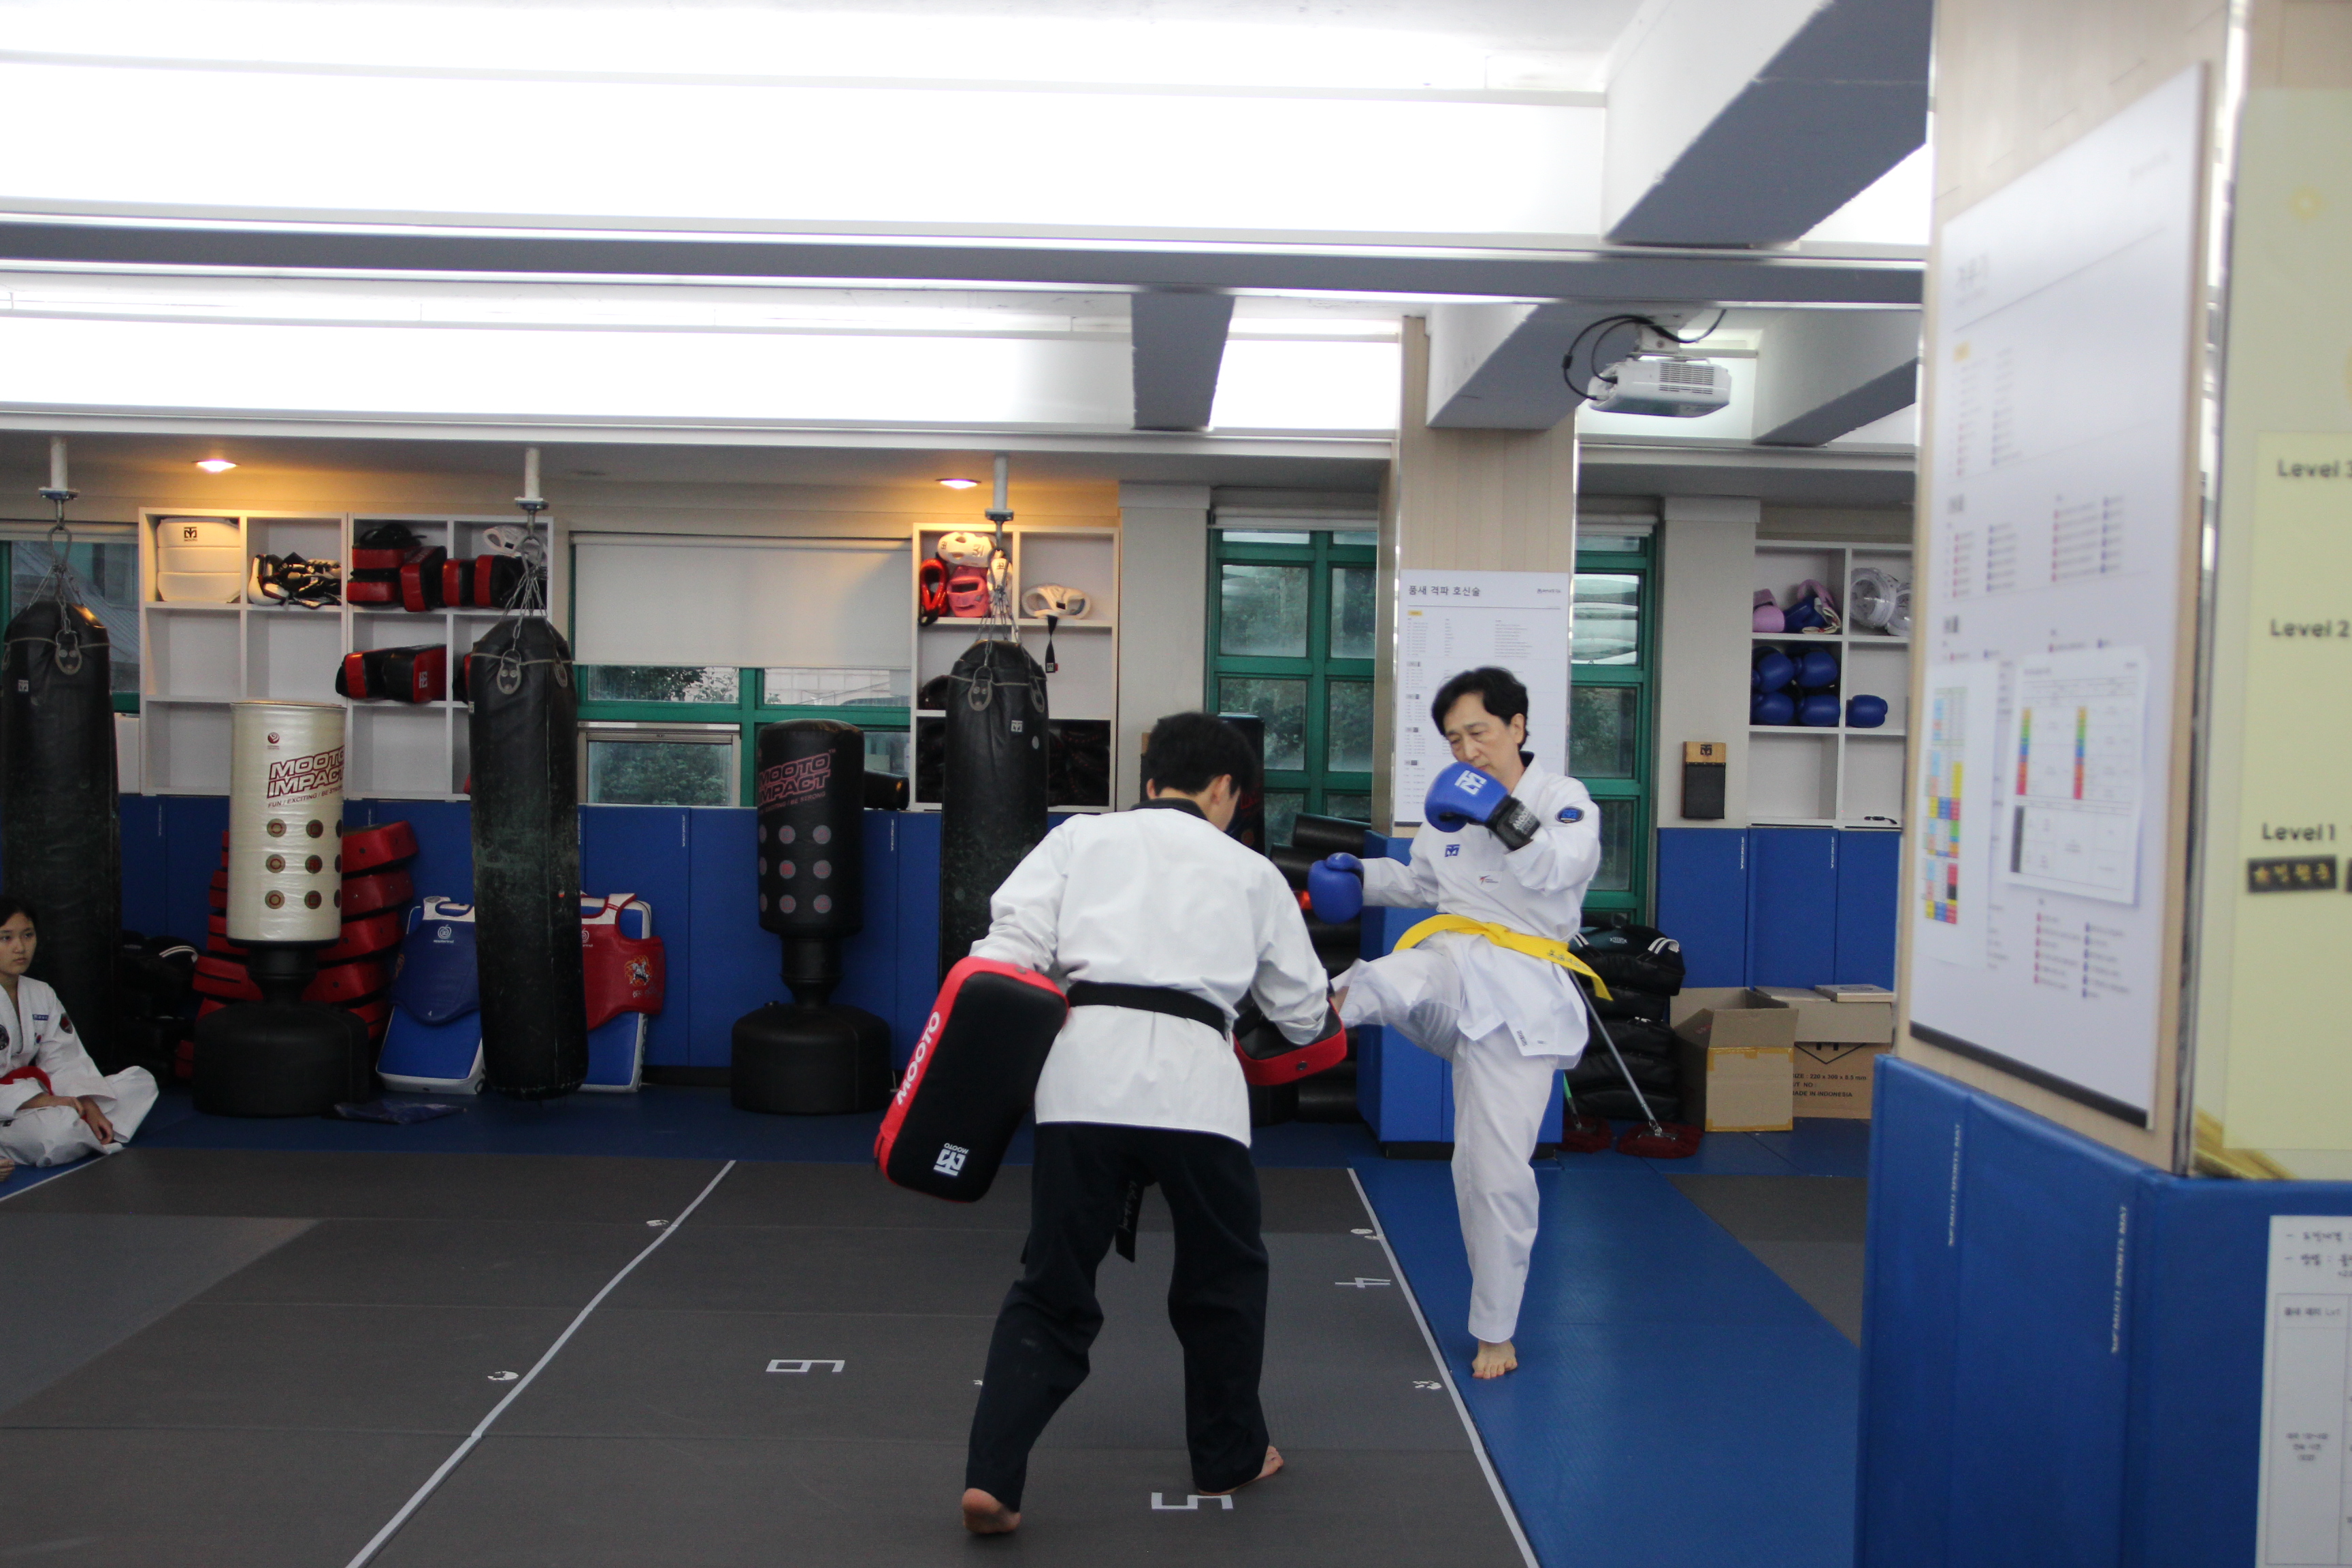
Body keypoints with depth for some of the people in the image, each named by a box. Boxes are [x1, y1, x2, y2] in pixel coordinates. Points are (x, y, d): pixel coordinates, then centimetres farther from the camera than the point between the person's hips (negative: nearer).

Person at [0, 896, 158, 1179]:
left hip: (34, 1095, 9)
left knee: (139, 1081, 0)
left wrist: (90, 1107, -10)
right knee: (58, 1124, -41)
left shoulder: (41, 995, 10)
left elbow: (64, 1060, 7)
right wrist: (42, 1101, -27)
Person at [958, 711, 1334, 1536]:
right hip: (1193, 1080, 0)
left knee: (1051, 1288, 12)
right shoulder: (1251, 872, 19)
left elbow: (1011, 945, 1)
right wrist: (1327, 1011, 49)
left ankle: (992, 1478, 4)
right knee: (1223, 1276, 23)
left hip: (1083, 1072, 1)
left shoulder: (1081, 837, 16)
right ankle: (1229, 1456, 35)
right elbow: (1304, 1012, 27)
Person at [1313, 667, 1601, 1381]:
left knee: (1497, 1169, 0)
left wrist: (1505, 815, -33)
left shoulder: (1563, 799, -2)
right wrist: (1361, 875, 13)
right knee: (1379, 985, -34)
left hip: (1516, 992, -4)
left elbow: (1563, 869, -22)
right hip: (1449, 967, 5)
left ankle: (1496, 1332, 15)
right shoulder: (1453, 806, 12)